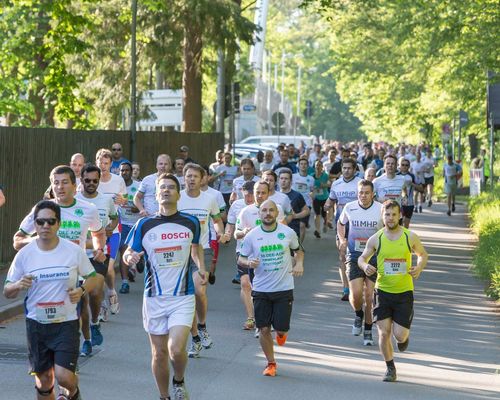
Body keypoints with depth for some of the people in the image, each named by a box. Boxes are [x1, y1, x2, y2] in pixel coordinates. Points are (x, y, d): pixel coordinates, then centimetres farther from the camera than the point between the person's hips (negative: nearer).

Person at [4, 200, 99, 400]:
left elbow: (92, 277, 8)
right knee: (43, 381, 8)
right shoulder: (24, 254, -3)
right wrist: (18, 285, -19)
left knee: (64, 376, -14)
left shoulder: (74, 251, -5)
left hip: (66, 322, -2)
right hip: (36, 323, 2)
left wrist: (81, 290, -13)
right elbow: (7, 292, 4)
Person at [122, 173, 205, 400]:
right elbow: (128, 254, 4)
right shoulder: (144, 225, -1)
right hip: (154, 298, 1)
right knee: (159, 353, 7)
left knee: (176, 349, -16)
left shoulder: (191, 223, 1)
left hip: (183, 297, -1)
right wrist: (130, 257, -19)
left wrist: (201, 268, 5)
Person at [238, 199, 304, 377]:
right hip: (261, 289, 1)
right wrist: (249, 263, -17)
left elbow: (298, 250, 16)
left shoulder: (288, 233, -2)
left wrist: (299, 264, -4)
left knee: (281, 328, -5)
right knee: (264, 329, 1)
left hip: (284, 289, -1)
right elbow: (241, 259, 5)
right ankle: (271, 363, 20)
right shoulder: (252, 236, -3)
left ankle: (281, 333, 34)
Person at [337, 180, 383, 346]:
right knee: (355, 293, -13)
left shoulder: (381, 209, -7)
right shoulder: (349, 208, -2)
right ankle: (358, 314, 21)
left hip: (375, 256, 0)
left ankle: (368, 330, 18)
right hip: (354, 256, 0)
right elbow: (341, 223, 19)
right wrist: (342, 239, 5)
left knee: (370, 295, 1)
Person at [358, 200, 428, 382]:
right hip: (382, 291, 1)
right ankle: (390, 368, 16)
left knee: (400, 335, -5)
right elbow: (362, 258, 9)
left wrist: (419, 268, -8)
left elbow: (423, 255, 13)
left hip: (404, 292, -1)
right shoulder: (375, 239, -3)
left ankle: (404, 335, 34)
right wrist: (365, 266, -15)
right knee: (384, 333, -3)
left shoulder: (410, 237, -3)